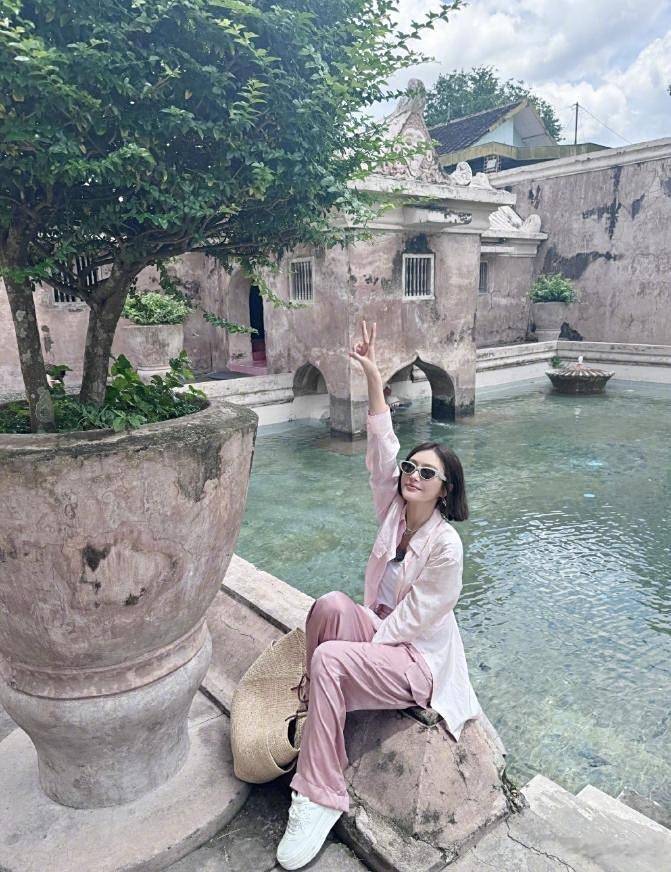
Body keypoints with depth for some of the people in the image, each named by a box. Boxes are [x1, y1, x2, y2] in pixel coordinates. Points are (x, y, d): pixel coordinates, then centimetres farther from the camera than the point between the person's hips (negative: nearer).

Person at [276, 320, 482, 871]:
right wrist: (373, 376, -13)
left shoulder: (445, 547, -19)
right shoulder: (395, 511, -2)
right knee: (331, 603, -27)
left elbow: (411, 621, -18)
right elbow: (382, 448, -9)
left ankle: (320, 799, -19)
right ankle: (314, 700, -13)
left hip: (418, 661, -5)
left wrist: (354, 646, -18)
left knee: (328, 659, -31)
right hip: (379, 632, 5)